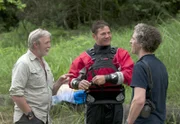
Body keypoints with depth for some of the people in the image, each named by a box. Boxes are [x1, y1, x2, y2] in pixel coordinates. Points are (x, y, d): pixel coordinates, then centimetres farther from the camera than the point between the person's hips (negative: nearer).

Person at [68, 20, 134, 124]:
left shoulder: (121, 54, 5)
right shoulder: (85, 57, 6)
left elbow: (129, 74, -9)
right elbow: (72, 77, 8)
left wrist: (106, 78, -18)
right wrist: (78, 83, -16)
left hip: (115, 106, 0)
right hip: (94, 106, 0)